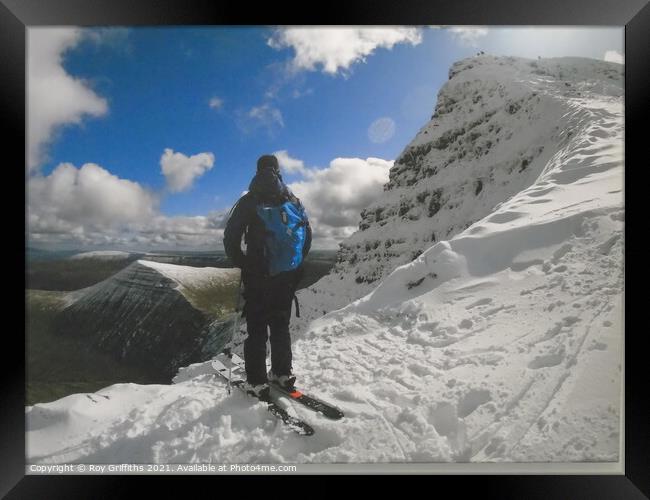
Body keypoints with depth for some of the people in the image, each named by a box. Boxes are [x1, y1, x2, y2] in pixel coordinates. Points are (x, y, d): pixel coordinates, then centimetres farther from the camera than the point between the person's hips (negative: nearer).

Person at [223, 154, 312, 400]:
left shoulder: (249, 201, -6)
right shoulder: (294, 202, 6)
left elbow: (230, 237, -8)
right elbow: (307, 235, 10)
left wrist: (241, 264, 4)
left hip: (257, 276, -3)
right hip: (287, 277, 4)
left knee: (257, 328, 4)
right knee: (281, 325, 15)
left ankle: (257, 382, 7)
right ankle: (283, 373, 22)